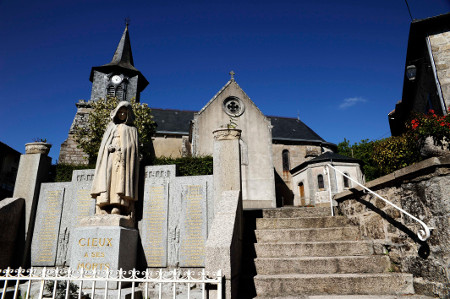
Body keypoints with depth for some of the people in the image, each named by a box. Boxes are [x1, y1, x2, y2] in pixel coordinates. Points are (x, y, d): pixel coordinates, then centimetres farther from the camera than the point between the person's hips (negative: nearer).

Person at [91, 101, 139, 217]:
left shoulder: (132, 129, 21)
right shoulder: (111, 126, 26)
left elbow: (133, 147, 9)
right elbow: (104, 144, 16)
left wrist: (121, 149, -10)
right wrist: (111, 147, -6)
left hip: (124, 159, -2)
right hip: (110, 158, 2)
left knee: (120, 181, -17)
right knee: (106, 181, -13)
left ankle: (117, 207, -27)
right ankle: (104, 209, -21)